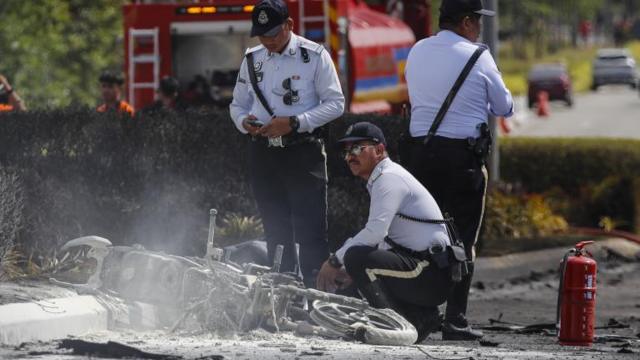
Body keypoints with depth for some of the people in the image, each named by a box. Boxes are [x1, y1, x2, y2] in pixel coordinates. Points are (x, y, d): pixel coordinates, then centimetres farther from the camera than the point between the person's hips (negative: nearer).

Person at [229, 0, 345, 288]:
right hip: (263, 153, 5)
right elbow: (237, 104, 20)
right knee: (276, 232, 9)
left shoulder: (314, 56, -3)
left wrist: (294, 123, -15)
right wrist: (244, 121, -5)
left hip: (304, 153, -5)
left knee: (310, 231, -10)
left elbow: (335, 103, -5)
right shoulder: (252, 61, 12)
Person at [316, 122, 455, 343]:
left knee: (356, 257, -24)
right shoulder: (380, 180, 22)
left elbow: (375, 231, -23)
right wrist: (352, 271, 12)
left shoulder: (389, 178, -10)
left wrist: (335, 261, -15)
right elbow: (381, 241, 25)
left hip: (433, 274, -10)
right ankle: (422, 317, 12)